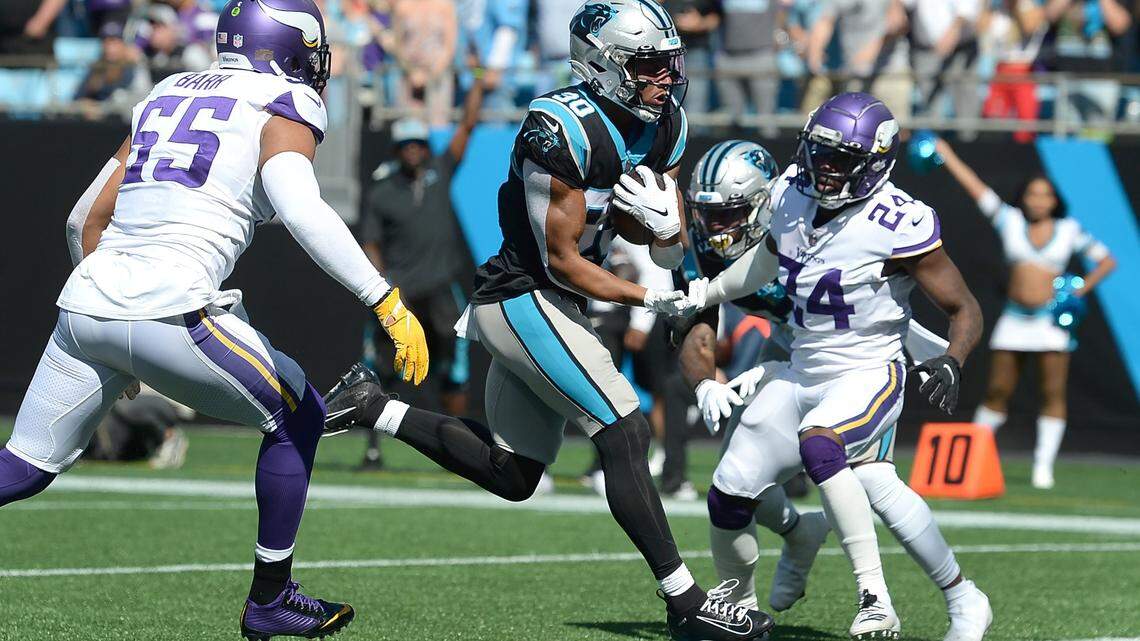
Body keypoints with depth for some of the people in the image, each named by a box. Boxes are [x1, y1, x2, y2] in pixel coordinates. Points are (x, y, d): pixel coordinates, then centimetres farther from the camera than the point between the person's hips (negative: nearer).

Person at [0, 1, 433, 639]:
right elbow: (303, 212, -16)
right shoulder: (281, 109, 3)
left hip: (86, 301, 6)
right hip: (168, 310, -6)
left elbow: (87, 220, 25)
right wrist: (388, 302, -17)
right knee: (297, 416, 14)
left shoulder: (166, 100, 24)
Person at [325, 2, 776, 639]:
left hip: (543, 303, 9)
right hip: (526, 299, -9)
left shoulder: (665, 126, 3)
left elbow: (672, 255, 9)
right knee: (625, 435, -14)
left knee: (512, 476, 13)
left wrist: (666, 222, -14)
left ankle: (376, 408, 22)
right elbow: (562, 260, -18)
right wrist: (649, 298, -14)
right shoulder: (564, 132, -22)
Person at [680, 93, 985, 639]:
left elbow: (965, 311, -11)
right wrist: (698, 297, 30)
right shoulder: (793, 195, -1)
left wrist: (952, 364, -31)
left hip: (867, 375, -7)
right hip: (800, 375, 7)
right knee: (727, 499, 5)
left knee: (818, 445, -38)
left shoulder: (897, 225, -20)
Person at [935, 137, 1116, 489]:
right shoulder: (1011, 222, 6)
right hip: (1014, 322, 1)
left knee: (1053, 393, -7)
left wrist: (1078, 292, -3)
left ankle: (1043, 466, -4)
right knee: (997, 390, 4)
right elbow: (976, 188, 6)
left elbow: (1107, 261, 9)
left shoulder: (1069, 231, 4)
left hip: (1051, 321, -1)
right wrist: (947, 157, 5)